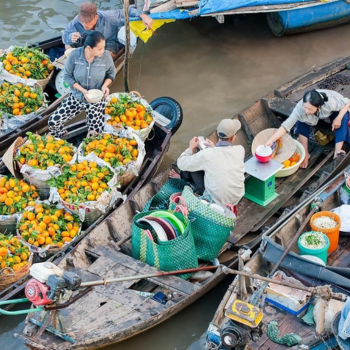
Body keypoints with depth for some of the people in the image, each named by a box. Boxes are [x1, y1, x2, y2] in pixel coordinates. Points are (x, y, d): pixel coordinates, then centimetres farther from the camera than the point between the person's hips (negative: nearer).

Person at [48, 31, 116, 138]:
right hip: (76, 97, 1)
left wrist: (105, 85, -19)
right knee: (53, 121, -6)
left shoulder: (106, 57, -19)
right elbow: (67, 77, -9)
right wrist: (83, 91, -21)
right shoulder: (74, 55, -20)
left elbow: (111, 74, 1)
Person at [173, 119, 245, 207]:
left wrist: (191, 147, 9)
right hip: (236, 199, 4)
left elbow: (182, 164, -7)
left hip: (215, 202, -4)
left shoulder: (206, 154, -22)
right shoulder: (240, 150, -13)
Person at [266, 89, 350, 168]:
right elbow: (286, 125, -41)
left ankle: (337, 150, -32)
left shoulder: (330, 102, -43)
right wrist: (270, 141, -51)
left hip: (333, 114, -1)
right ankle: (305, 154, -18)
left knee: (343, 116, -32)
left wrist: (338, 118, -36)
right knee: (302, 120, -26)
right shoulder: (300, 108, -40)